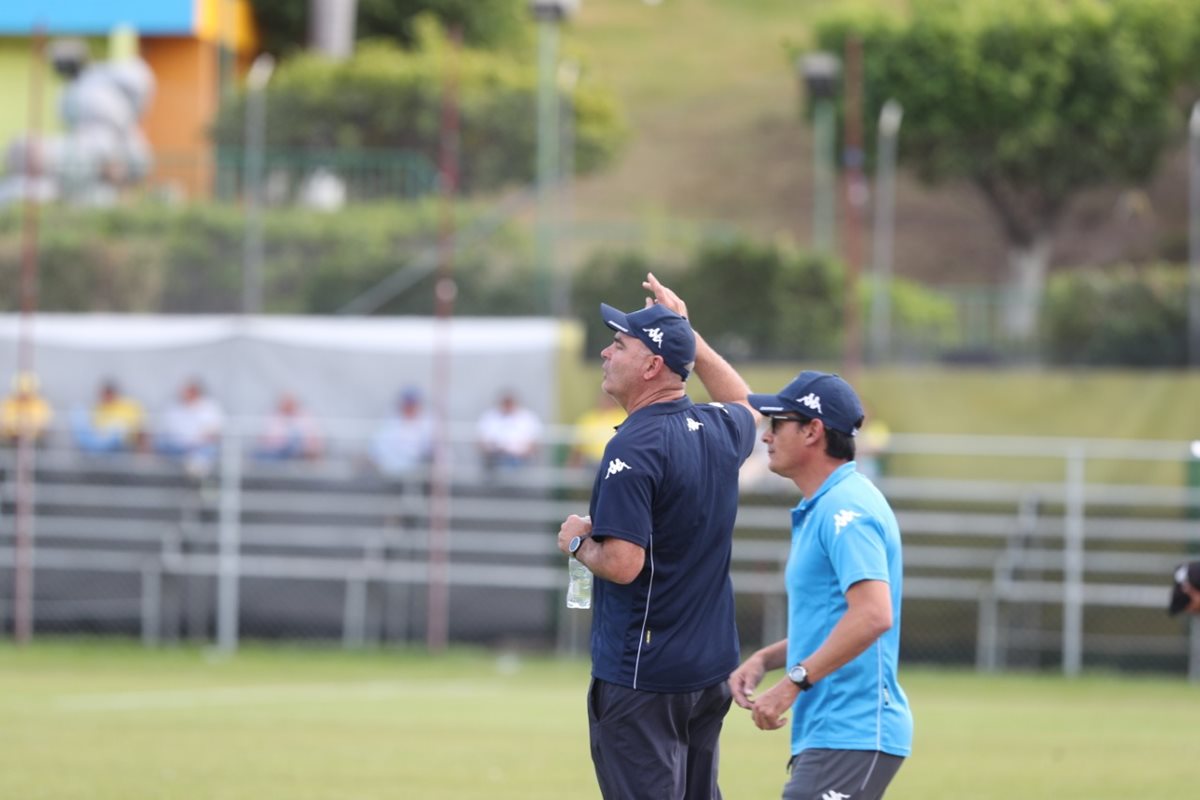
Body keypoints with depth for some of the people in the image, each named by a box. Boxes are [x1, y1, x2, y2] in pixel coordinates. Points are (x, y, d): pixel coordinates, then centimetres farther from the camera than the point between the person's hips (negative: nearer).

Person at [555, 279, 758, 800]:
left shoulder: (634, 446, -19)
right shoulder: (721, 430, 5)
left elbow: (622, 564, -25)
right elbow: (745, 407, 33)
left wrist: (578, 542, -4)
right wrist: (688, 335, 33)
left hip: (639, 675, -8)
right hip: (709, 667, 8)